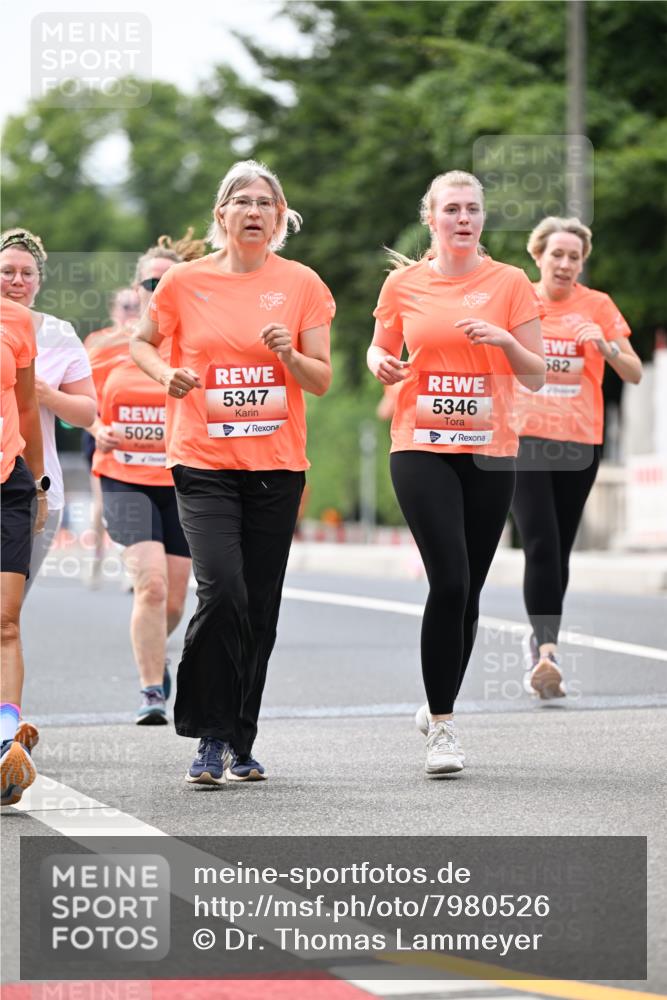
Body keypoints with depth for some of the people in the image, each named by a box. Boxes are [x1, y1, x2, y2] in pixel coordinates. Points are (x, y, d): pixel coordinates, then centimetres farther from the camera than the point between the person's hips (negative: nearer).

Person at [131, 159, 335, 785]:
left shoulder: (301, 284, 3)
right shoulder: (185, 282, 1)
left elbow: (321, 381, 4)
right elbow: (141, 342, 17)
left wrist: (289, 355, -16)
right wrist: (166, 375, -4)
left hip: (277, 466, 2)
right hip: (203, 463, -2)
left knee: (259, 607, 4)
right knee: (222, 591, -18)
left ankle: (240, 745, 17)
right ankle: (209, 737, -6)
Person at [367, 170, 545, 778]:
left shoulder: (510, 283, 2)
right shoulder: (404, 284, 4)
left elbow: (536, 376, 4)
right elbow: (380, 351, 17)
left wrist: (503, 339, -15)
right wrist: (382, 364, -6)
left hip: (489, 452, 2)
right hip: (421, 449, -1)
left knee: (467, 590, 6)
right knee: (449, 580, -15)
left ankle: (439, 708, 27)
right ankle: (442, 726, -8)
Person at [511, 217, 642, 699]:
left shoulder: (598, 306, 3)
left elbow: (634, 373, 0)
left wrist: (607, 346, -18)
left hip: (580, 442, 2)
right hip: (524, 440, -2)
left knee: (559, 550, 8)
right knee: (540, 545, -16)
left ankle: (540, 642, 25)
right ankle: (548, 650, -23)